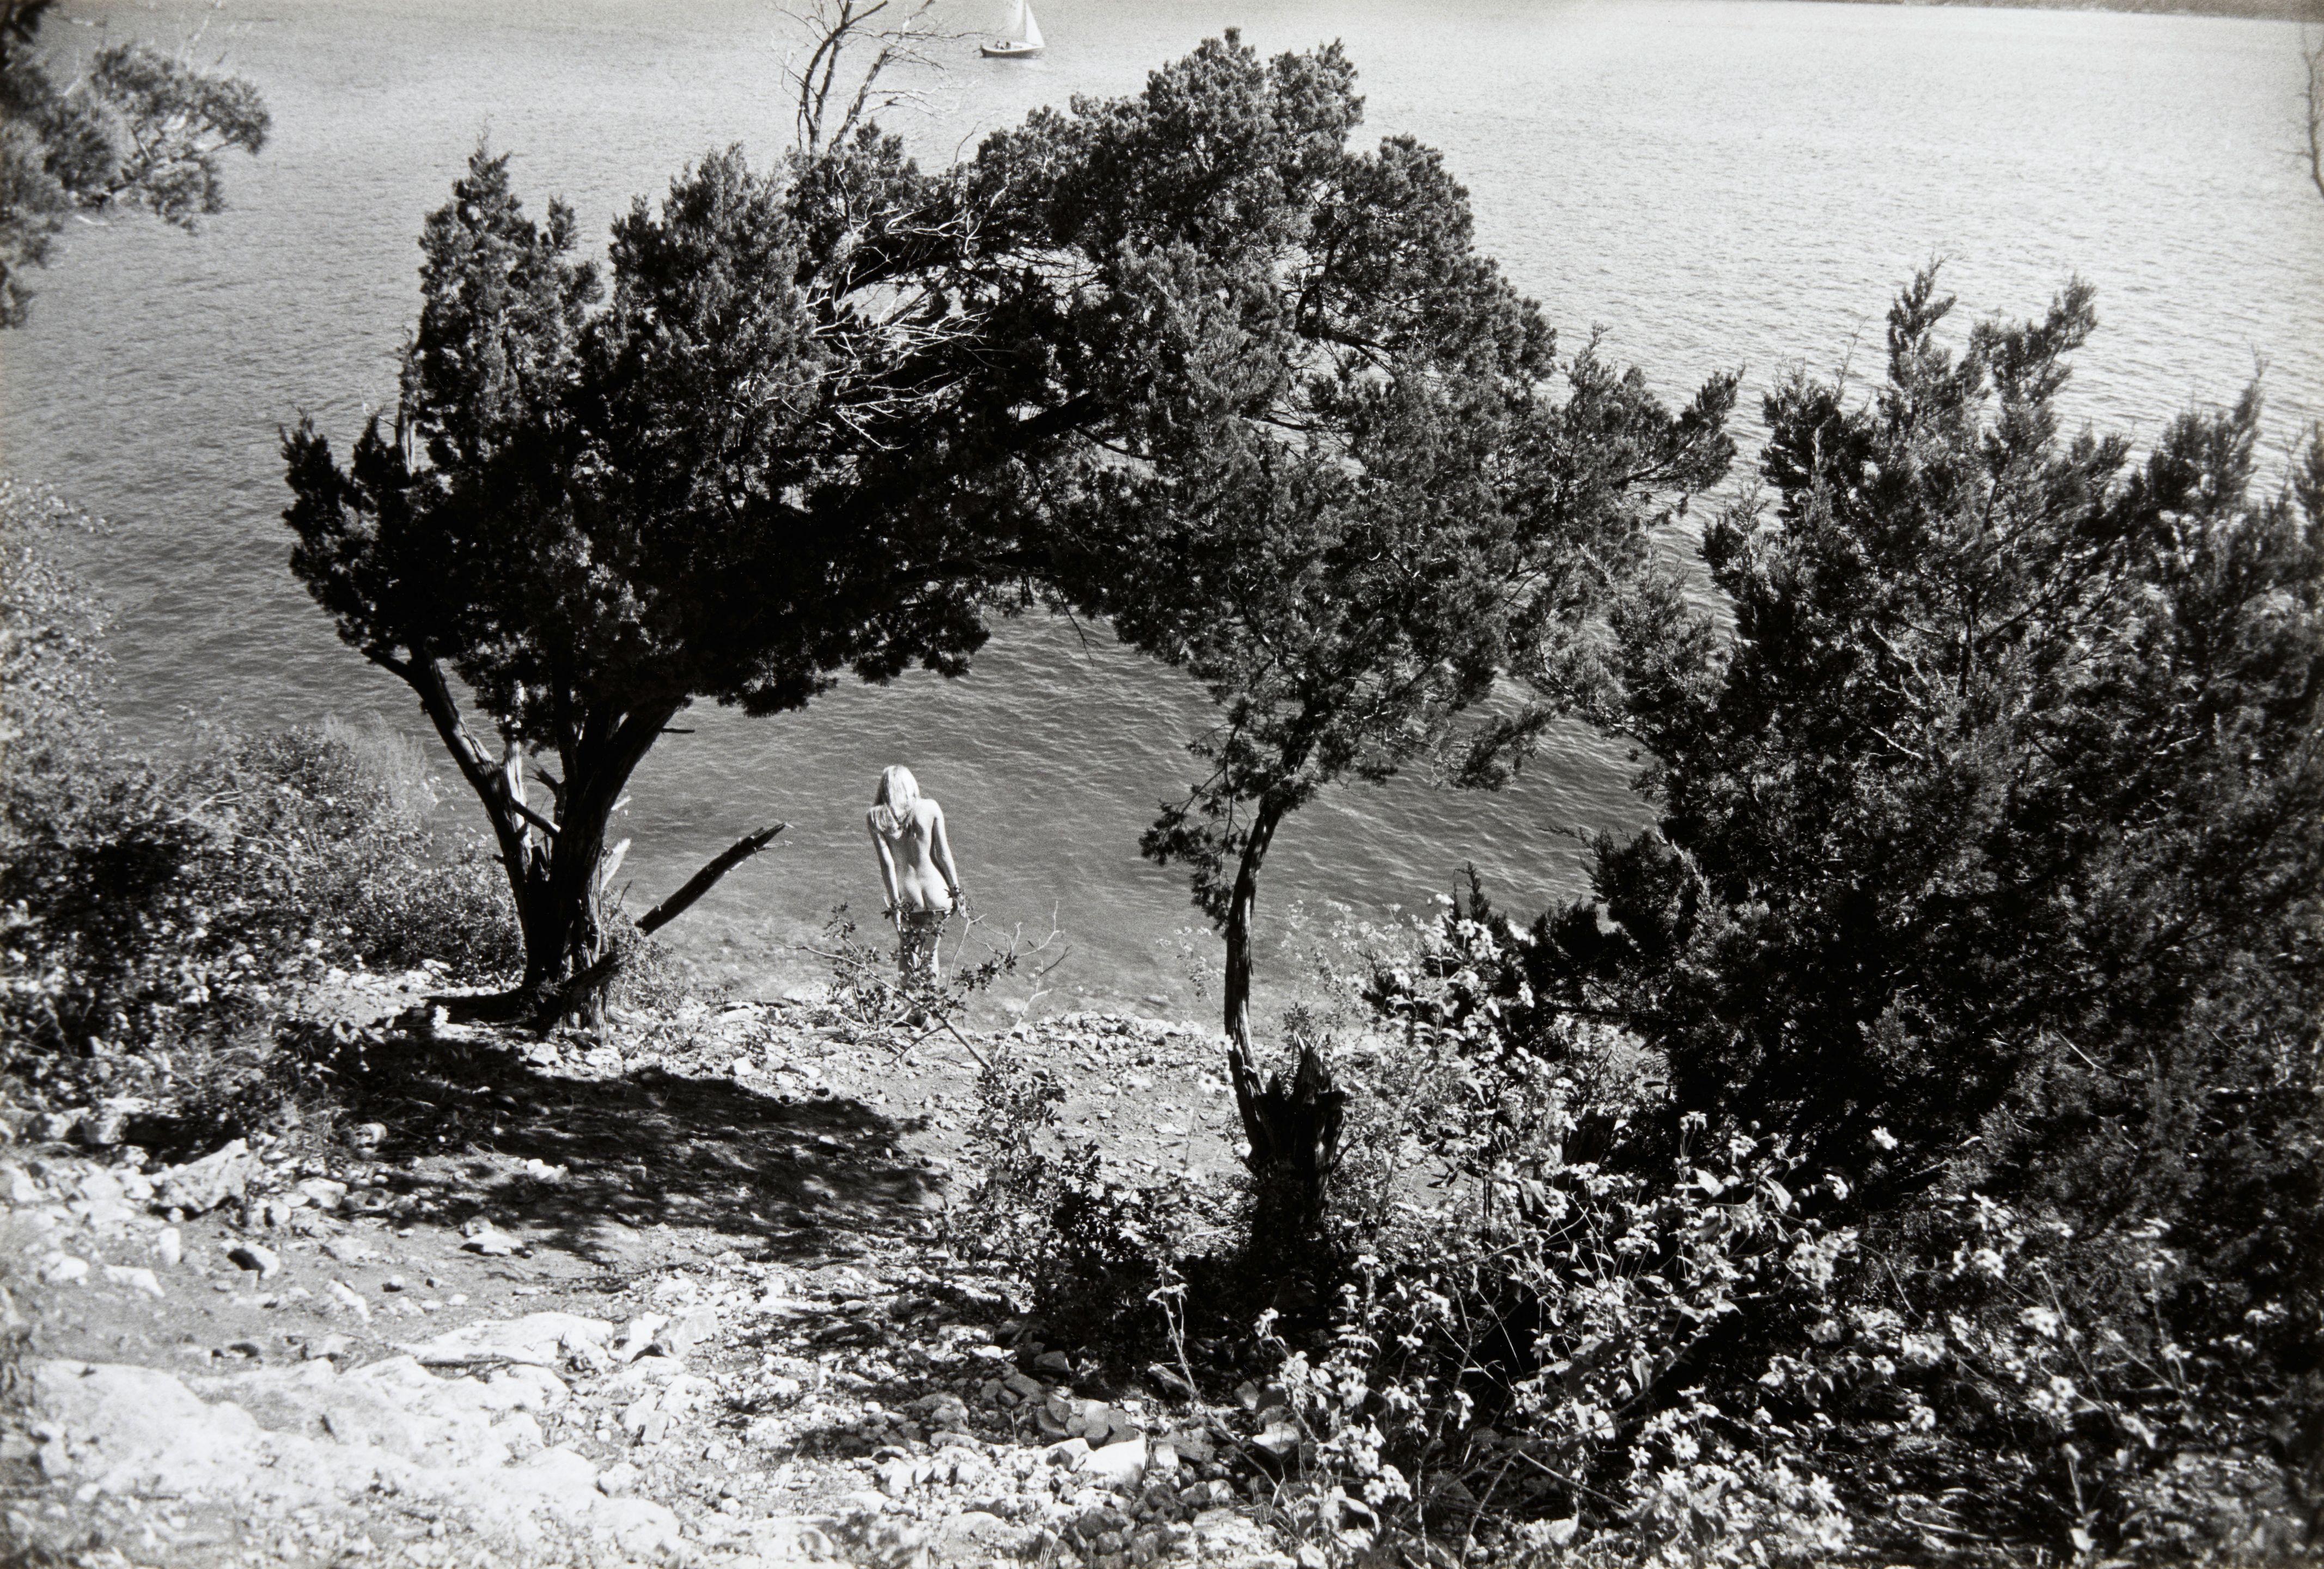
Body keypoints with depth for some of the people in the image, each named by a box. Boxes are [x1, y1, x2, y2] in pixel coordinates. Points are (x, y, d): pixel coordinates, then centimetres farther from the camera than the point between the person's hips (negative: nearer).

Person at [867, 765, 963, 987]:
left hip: (907, 899, -1)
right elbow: (943, 853, -3)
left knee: (907, 951, 20)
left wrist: (895, 902, -9)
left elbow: (887, 862, -11)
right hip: (937, 895, 1)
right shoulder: (930, 808, -5)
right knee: (930, 949, 23)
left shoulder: (875, 817, -6)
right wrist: (956, 890, 6)